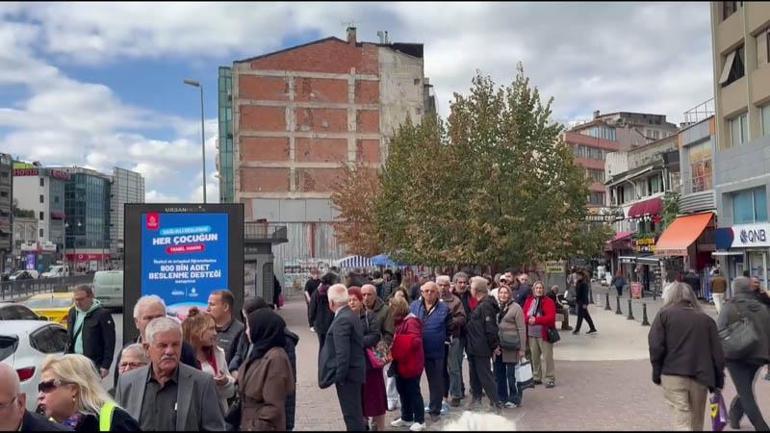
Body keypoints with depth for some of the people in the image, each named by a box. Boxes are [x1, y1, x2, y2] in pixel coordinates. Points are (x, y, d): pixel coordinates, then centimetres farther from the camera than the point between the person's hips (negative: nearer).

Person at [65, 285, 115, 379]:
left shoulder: (102, 314, -11)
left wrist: (105, 366, -15)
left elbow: (109, 343, -12)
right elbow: (69, 338, 22)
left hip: (93, 363, -7)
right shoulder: (72, 312, 12)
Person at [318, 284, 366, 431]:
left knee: (352, 415, 0)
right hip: (354, 370, 10)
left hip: (347, 374, -10)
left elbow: (343, 353, -25)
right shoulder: (351, 315, 9)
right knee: (355, 413, 20)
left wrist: (339, 376, -18)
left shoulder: (342, 320, -21)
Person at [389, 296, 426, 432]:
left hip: (411, 363, -9)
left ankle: (419, 420, 12)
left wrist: (397, 340, -23)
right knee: (402, 390, 16)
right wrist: (393, 353, -4)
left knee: (413, 391, 0)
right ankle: (406, 418, 29)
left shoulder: (411, 322, -18)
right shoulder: (398, 321, 9)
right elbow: (395, 339, 14)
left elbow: (415, 341, -27)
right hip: (400, 363, 9)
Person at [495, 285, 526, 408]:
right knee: (499, 374, 12)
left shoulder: (516, 308, -7)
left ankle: (515, 399, 13)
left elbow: (522, 329, -9)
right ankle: (501, 398, 25)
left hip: (511, 348, -6)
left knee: (511, 374, -1)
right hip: (498, 347, 6)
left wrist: (522, 348, -12)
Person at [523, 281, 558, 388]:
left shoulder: (548, 302, -6)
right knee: (534, 357, 12)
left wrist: (536, 320, -20)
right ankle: (536, 377, 24)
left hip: (544, 334, -5)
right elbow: (524, 314, 8)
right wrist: (528, 319, -15)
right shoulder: (529, 301, 8)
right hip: (531, 334, 5)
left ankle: (550, 379, 4)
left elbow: (551, 318, -15)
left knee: (548, 357, -4)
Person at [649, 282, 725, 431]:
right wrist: (718, 381, 14)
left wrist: (657, 373, 3)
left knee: (682, 421, -3)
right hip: (700, 376, 3)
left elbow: (656, 346, -6)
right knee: (696, 423, 18)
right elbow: (717, 352, 8)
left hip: (673, 375, -3)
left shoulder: (664, 314, 2)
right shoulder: (706, 319, 11)